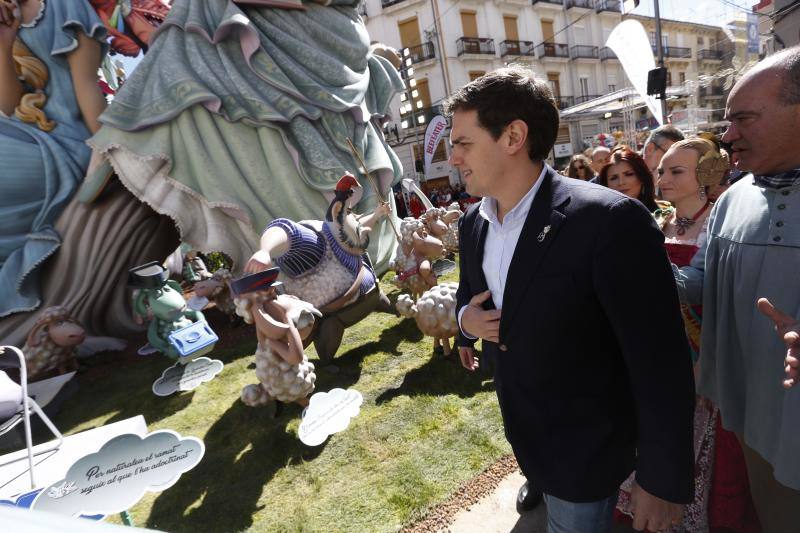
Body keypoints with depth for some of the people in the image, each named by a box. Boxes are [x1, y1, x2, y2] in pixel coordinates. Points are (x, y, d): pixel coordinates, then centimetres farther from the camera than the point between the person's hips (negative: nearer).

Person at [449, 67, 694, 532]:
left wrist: (664, 481, -16)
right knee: (537, 479, 32)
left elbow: (662, 363, -24)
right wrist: (465, 319, -12)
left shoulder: (610, 222, -28)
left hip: (586, 446, -6)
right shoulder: (472, 224, -6)